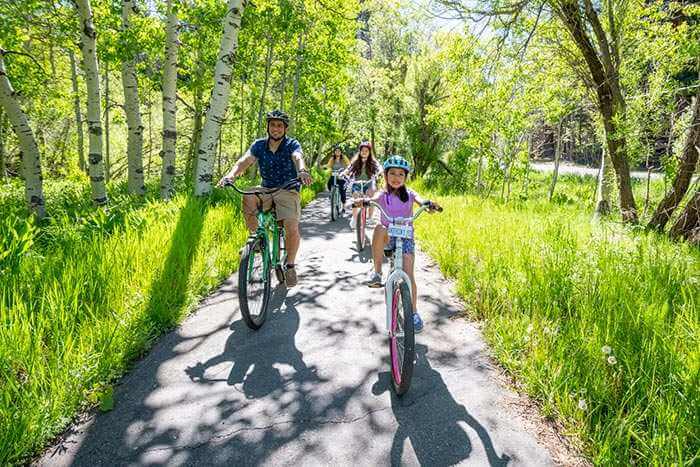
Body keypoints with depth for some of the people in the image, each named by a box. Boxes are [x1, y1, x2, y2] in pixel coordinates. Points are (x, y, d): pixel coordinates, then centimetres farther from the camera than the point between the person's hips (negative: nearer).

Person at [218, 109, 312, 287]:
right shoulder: (259, 145, 2)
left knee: (292, 228, -22)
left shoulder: (292, 144, -5)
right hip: (266, 190, 3)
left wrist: (302, 171, -52)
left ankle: (290, 265, 2)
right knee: (248, 199, -32)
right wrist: (231, 175, -36)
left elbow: (298, 158, -27)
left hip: (288, 191, -2)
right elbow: (244, 161, -14)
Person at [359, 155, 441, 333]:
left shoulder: (409, 194, 2)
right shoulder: (383, 194, -2)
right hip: (388, 237, 0)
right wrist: (365, 200, -48)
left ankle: (414, 312, 6)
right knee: (380, 229, -35)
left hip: (406, 237, 0)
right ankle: (377, 272, -21)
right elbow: (374, 198, -24)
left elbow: (420, 200, -18)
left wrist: (429, 204, -42)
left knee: (408, 275, -11)